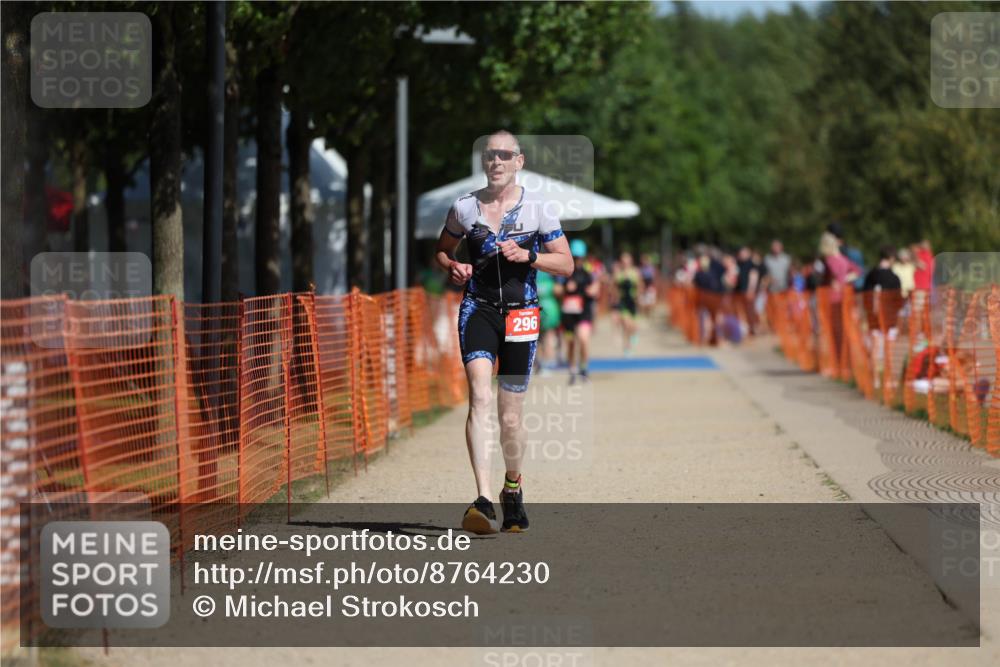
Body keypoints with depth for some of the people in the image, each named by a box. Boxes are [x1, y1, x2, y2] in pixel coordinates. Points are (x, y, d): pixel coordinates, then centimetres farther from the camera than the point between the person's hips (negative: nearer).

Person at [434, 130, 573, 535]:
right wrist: (453, 268, -4)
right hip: (478, 309, 0)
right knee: (479, 398, -23)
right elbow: (442, 250, 19)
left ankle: (513, 487, 35)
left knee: (510, 418, 5)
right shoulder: (464, 208, 5)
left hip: (521, 316, 0)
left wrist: (527, 256, -12)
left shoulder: (536, 209, 1)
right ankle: (483, 501, -31)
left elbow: (566, 263, 4)